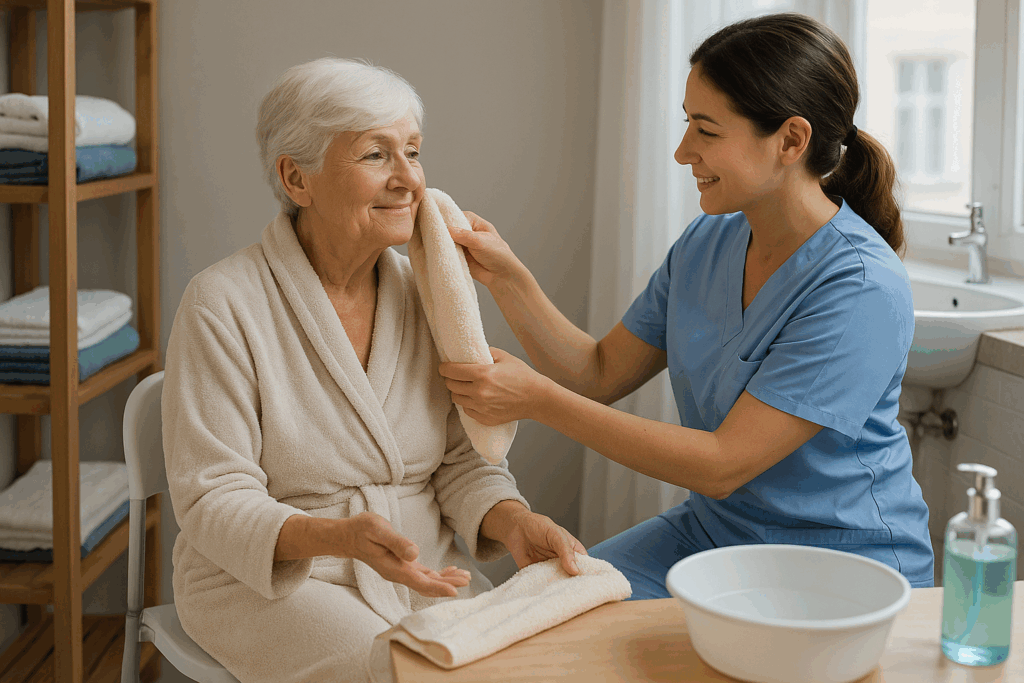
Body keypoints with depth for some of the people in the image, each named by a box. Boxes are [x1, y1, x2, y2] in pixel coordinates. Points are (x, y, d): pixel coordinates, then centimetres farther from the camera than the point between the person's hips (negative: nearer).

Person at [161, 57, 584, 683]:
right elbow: (213, 503, -17)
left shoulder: (424, 295, 2)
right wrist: (339, 537, -35)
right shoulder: (223, 305, -16)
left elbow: (461, 461, 3)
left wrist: (515, 521, -19)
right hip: (266, 582, -5)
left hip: (419, 569, 5)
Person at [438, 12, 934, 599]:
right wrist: (506, 275, -9)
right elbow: (600, 375, 5)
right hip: (711, 530, 7)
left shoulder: (864, 290, -24)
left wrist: (538, 399, -24)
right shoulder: (706, 243, 1)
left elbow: (722, 465, -25)